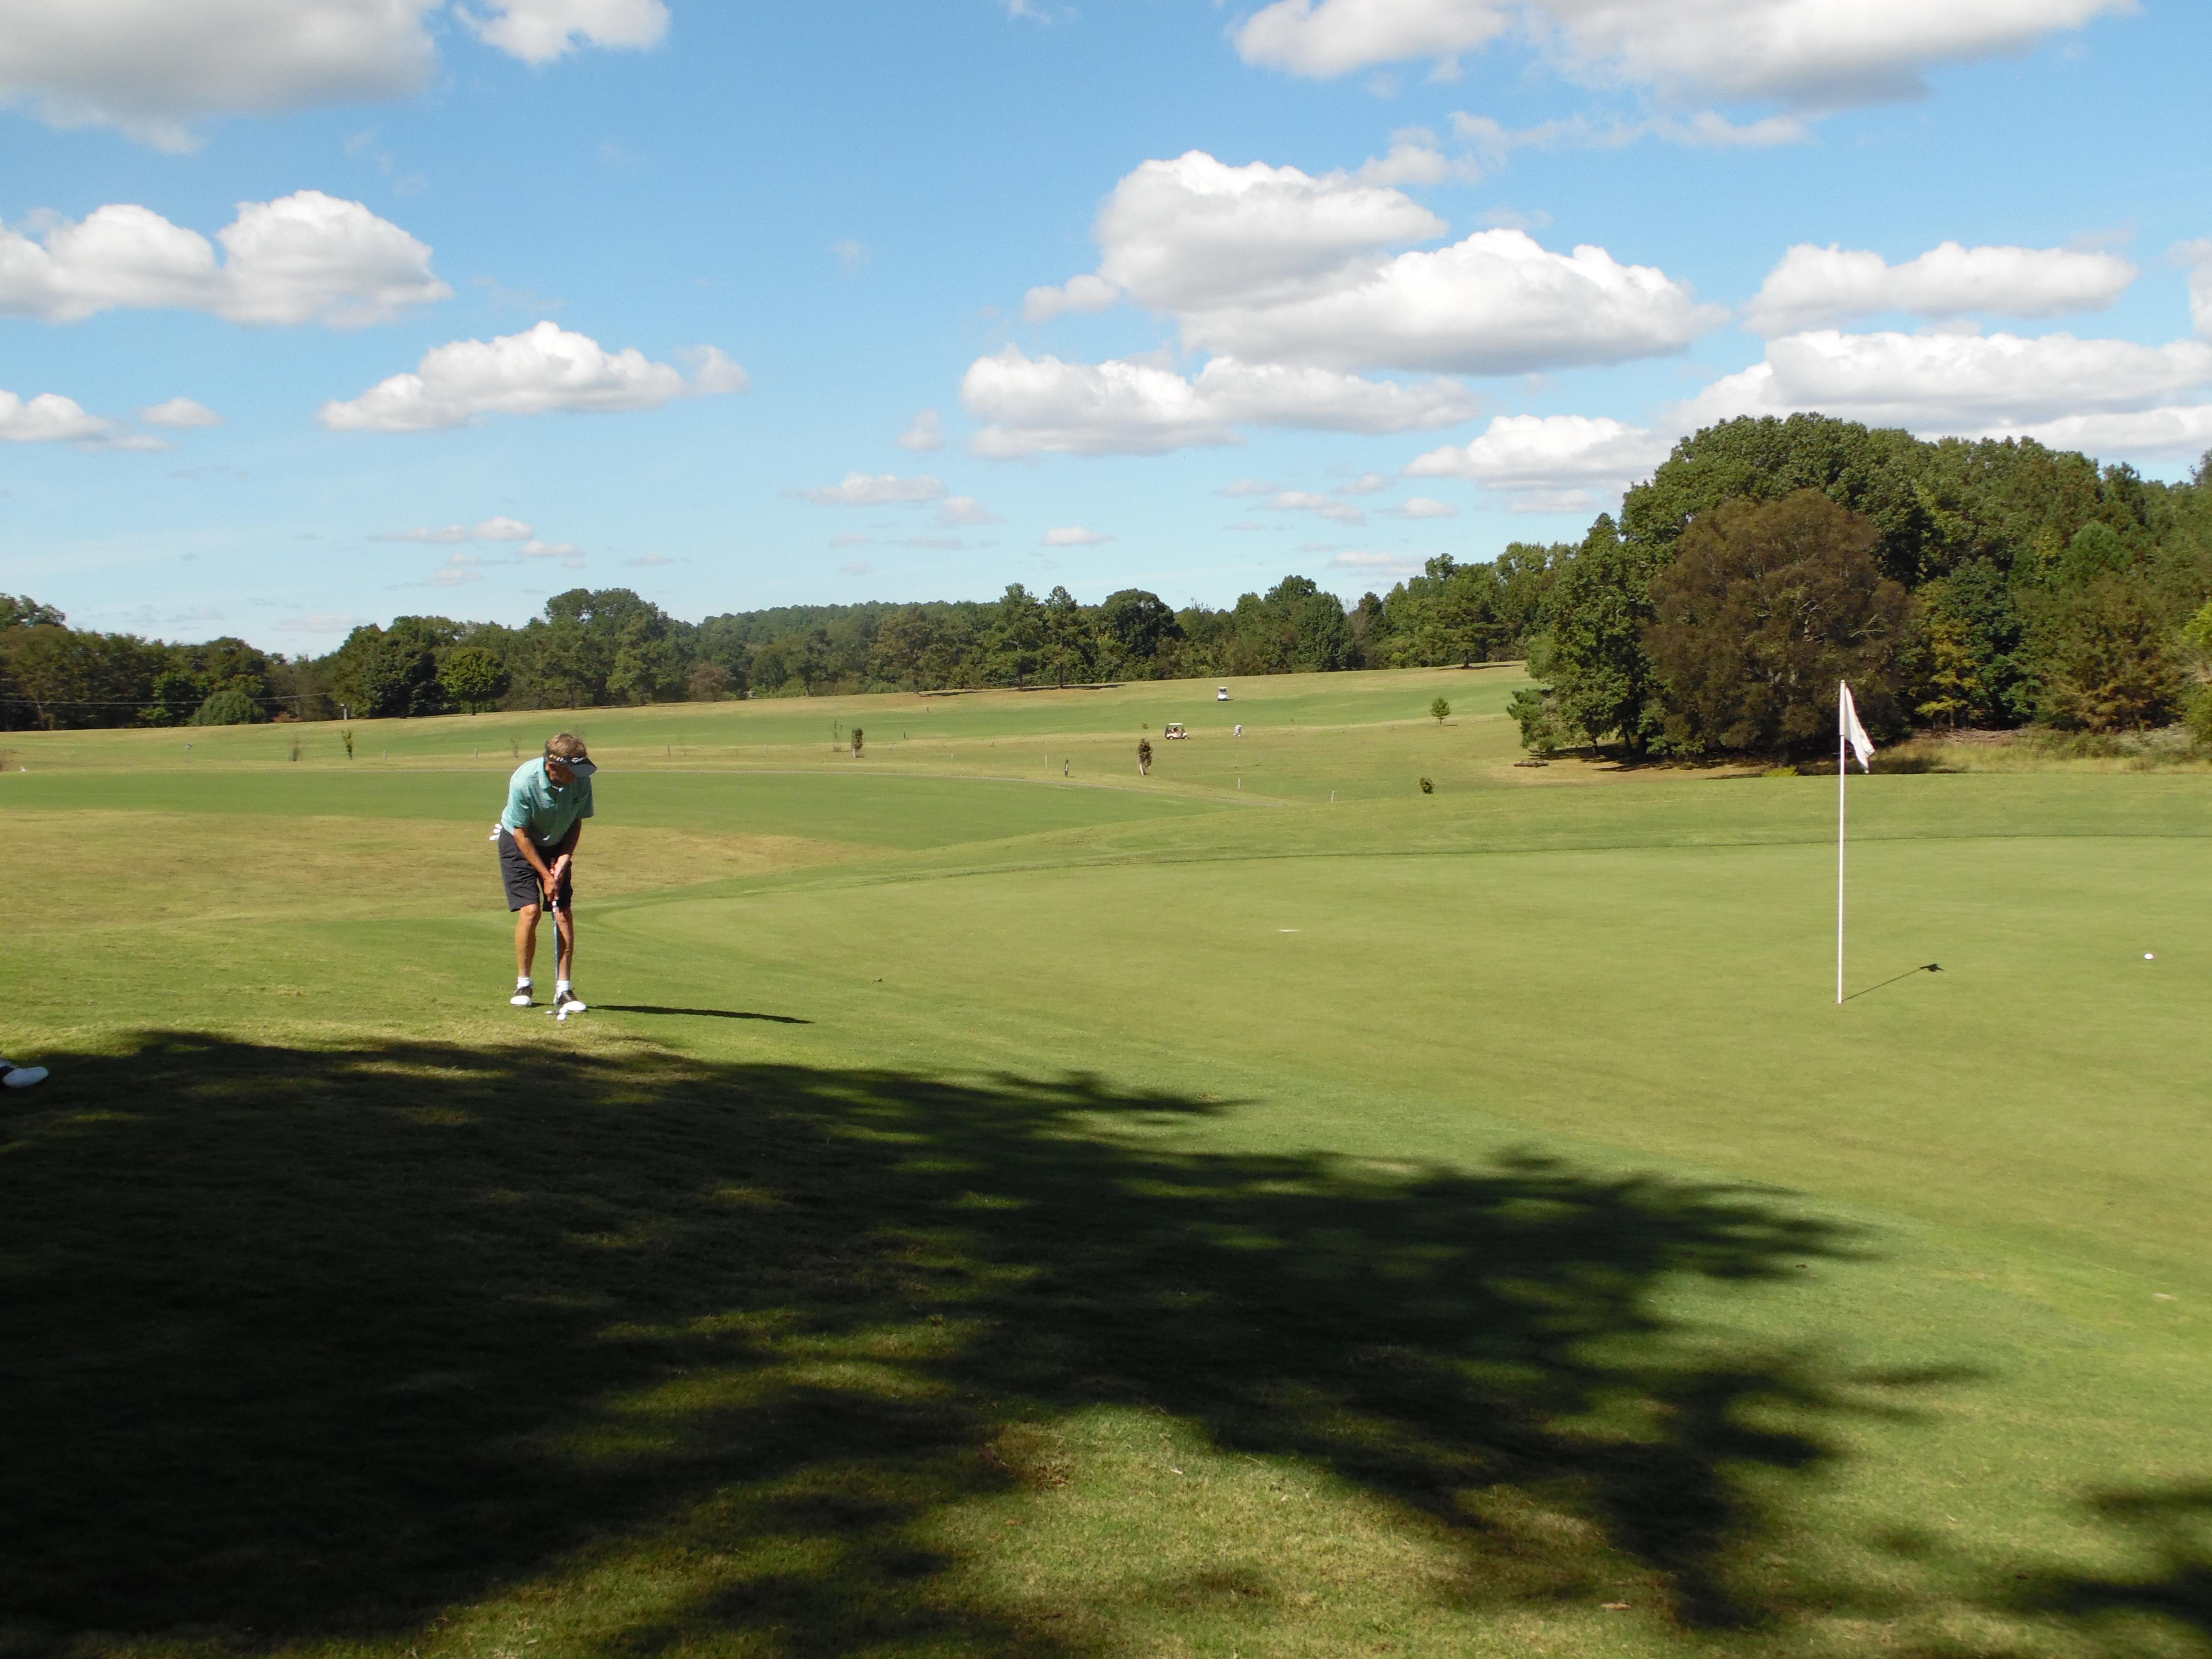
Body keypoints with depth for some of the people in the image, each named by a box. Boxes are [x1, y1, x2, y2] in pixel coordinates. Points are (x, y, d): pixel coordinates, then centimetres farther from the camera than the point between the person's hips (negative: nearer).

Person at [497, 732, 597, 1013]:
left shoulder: (581, 780, -21)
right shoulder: (524, 781, -32)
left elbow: (577, 822, -3)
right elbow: (521, 834, -21)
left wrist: (564, 859, -13)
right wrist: (545, 876, -18)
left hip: (557, 845, 3)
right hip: (519, 843, -3)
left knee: (564, 913, -8)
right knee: (530, 910, -15)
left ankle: (564, 990, -4)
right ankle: (523, 985, 3)